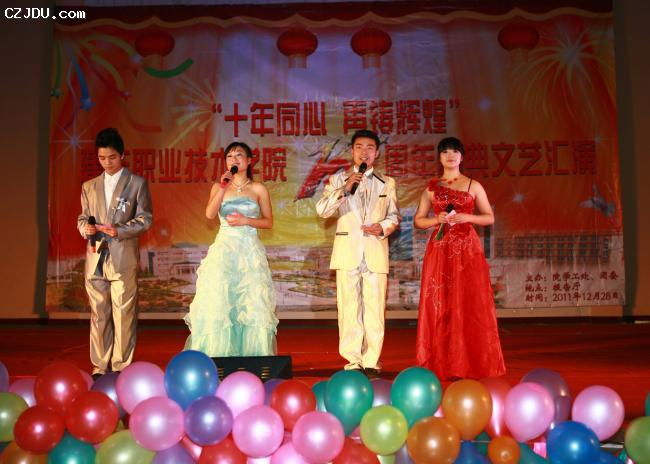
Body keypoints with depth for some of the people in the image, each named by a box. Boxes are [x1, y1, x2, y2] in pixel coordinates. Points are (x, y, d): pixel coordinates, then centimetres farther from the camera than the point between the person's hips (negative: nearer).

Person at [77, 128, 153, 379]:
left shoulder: (137, 183, 5)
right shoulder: (89, 186, 17)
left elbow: (145, 219, 0)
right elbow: (82, 217, 19)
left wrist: (119, 230, -15)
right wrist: (85, 228, -5)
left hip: (123, 258, -3)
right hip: (95, 257, 3)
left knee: (124, 314, -2)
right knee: (99, 314, 6)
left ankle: (121, 366, 6)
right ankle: (100, 365, 15)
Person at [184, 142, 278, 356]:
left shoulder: (258, 189, 7)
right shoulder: (219, 187, 9)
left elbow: (269, 222, 8)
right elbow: (210, 214, -7)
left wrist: (246, 220, -7)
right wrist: (223, 187, -13)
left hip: (250, 252, 0)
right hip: (223, 251, 1)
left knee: (252, 305, -3)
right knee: (217, 303, -7)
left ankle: (252, 354, 4)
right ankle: (217, 354, -2)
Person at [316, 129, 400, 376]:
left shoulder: (387, 183, 14)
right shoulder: (338, 180, 10)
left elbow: (394, 215, 16)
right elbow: (322, 210, -2)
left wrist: (383, 228, -5)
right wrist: (345, 188, -13)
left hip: (376, 252, 1)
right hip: (347, 251, -1)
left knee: (374, 307, -3)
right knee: (349, 307, -3)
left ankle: (371, 362, 3)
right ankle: (354, 361, 4)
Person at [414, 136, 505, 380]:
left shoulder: (473, 186, 8)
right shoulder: (432, 187, 11)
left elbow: (490, 217, 8)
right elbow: (418, 220, 12)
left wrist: (466, 217, -9)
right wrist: (437, 219, -7)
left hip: (467, 250, -1)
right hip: (439, 250, 1)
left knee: (468, 304, -4)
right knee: (439, 304, -1)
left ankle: (469, 363, 4)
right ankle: (442, 364, 5)